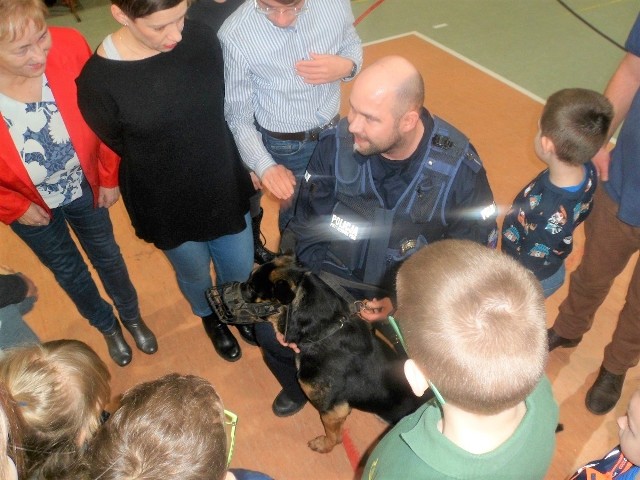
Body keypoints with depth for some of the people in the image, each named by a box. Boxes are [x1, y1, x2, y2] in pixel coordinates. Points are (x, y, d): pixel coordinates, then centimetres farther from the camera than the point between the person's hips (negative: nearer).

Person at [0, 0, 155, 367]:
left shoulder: (69, 46, -29)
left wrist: (109, 176, -4)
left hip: (85, 186, 1)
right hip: (30, 205, 0)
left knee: (107, 256, 24)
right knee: (68, 272, 23)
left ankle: (133, 317, 54)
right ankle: (108, 327, 53)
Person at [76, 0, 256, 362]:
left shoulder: (202, 39, -17)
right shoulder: (98, 81, -24)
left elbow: (223, 108, 0)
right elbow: (117, 147, -5)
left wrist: (245, 163, 5)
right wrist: (169, 166, 4)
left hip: (225, 185, 3)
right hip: (167, 205, -2)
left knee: (240, 269, 22)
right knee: (196, 275, 23)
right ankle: (210, 317, 59)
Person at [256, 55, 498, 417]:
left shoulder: (459, 167, -21)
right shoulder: (337, 144, -17)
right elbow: (309, 224, -4)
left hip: (413, 292, -1)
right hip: (335, 277, 2)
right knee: (272, 328, -10)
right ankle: (303, 386, 26)